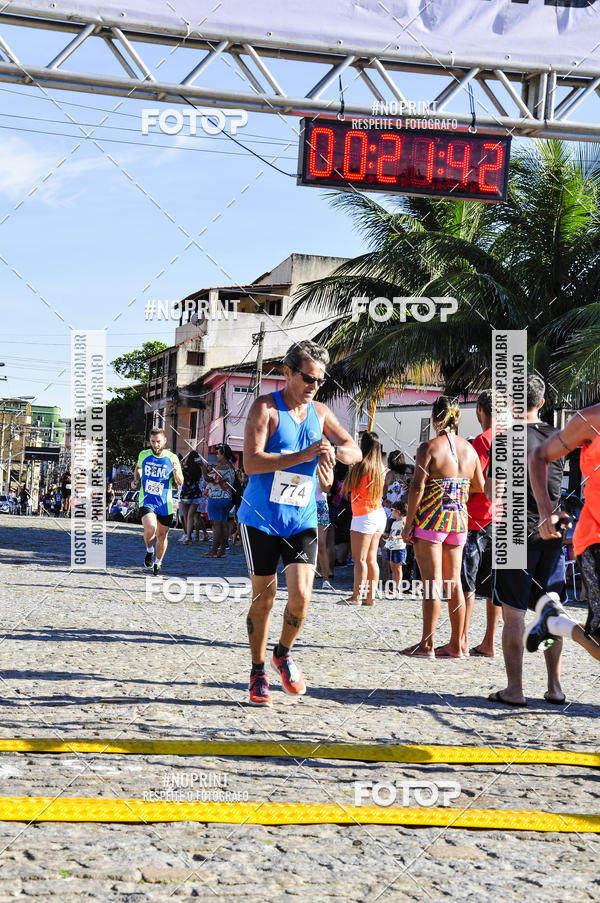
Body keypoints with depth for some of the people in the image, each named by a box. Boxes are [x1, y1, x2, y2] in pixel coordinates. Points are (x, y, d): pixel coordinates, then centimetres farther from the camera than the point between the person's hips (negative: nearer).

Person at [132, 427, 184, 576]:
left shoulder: (172, 458, -3)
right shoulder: (143, 455, 1)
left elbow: (180, 482, -2)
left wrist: (176, 471, -22)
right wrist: (136, 481, 5)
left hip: (165, 503, 1)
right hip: (146, 501, -1)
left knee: (162, 534, 9)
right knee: (150, 529, -24)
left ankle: (158, 562, 32)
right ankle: (149, 550, 8)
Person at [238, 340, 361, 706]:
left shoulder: (320, 412, 8)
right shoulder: (266, 408, -9)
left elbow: (355, 451, 13)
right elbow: (251, 462, -19)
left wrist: (333, 451, -11)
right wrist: (303, 455, -26)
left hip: (302, 520, 4)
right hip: (261, 517, -3)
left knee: (301, 593, -11)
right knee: (264, 596, 3)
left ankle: (284, 653, 17)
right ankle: (258, 671, 19)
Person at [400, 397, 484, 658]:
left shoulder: (429, 448, -10)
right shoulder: (469, 448, 8)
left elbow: (417, 487, -13)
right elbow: (480, 486, 15)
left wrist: (408, 523, -8)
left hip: (430, 519, -6)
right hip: (459, 520, 6)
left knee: (432, 582, -5)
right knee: (454, 582, 10)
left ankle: (427, 644, -3)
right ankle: (455, 645, 13)